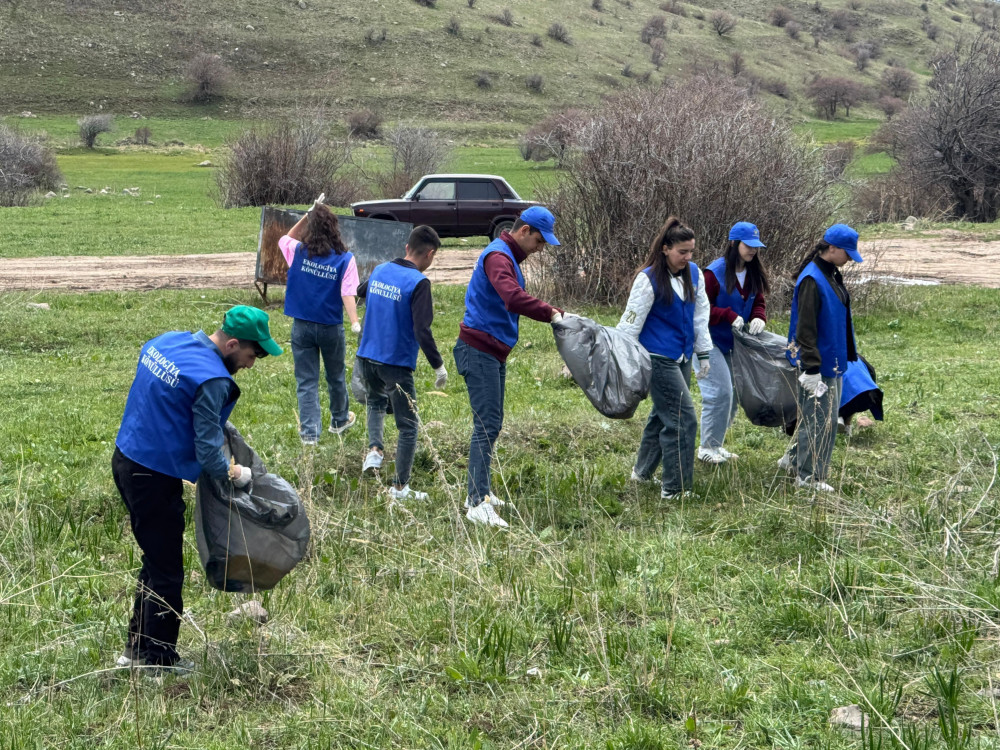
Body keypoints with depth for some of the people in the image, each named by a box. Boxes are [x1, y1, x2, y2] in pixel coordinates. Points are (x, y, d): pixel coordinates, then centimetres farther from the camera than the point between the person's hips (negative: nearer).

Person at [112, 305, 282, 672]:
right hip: (155, 479, -9)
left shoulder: (166, 341, 4)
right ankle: (158, 659, 17)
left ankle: (137, 648, 30)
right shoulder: (212, 380, -22)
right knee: (166, 573, 6)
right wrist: (234, 474, 0)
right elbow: (207, 453, -18)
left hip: (125, 460, 9)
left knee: (155, 560, 21)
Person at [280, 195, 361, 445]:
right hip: (331, 328, 0)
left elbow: (286, 238, 16)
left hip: (302, 327, 0)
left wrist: (309, 214, 11)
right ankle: (339, 420, 40)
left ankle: (310, 432, 2)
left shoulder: (298, 252, -7)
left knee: (306, 382, 7)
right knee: (336, 377, 21)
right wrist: (355, 324, -27)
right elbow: (347, 294, -21)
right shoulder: (345, 259, -11)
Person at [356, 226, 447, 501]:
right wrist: (438, 365, -15)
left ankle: (375, 449, 10)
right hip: (397, 363, -6)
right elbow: (421, 331, -23)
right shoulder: (418, 283, -17)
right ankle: (400, 487, 11)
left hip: (367, 356, 6)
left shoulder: (379, 271, 4)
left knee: (376, 402, 32)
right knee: (408, 426, 7)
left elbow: (361, 295, 23)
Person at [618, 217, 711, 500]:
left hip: (682, 357, 7)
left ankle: (642, 471, 36)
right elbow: (631, 322, -11)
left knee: (663, 414, 18)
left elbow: (700, 314, 15)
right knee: (683, 419, -9)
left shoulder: (694, 274, 5)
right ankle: (675, 489, -1)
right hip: (658, 357, -7)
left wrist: (703, 354, 16)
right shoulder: (649, 279, -15)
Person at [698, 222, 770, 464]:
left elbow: (759, 302, 8)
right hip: (710, 341, -8)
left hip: (732, 343, 8)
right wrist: (730, 316, -26)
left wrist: (758, 318, -15)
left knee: (733, 394, 11)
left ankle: (716, 444, 25)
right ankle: (707, 448, 2)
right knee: (720, 392, -11)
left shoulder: (754, 274, 4)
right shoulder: (715, 272, -18)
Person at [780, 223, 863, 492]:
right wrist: (811, 369, -23)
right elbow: (805, 328, -21)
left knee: (823, 417, 16)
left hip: (833, 362, 10)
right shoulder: (811, 280, -19)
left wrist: (847, 356, 24)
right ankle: (808, 477, 7)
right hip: (818, 364, -10)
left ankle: (793, 459, 30)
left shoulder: (832, 275, 10)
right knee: (820, 419, -3)